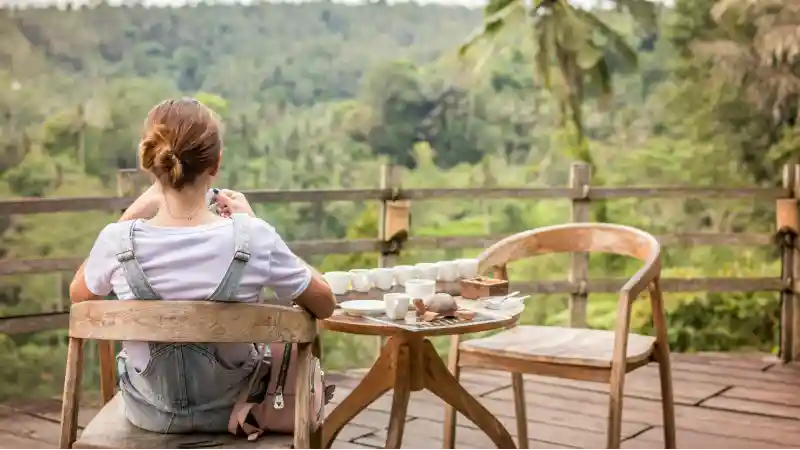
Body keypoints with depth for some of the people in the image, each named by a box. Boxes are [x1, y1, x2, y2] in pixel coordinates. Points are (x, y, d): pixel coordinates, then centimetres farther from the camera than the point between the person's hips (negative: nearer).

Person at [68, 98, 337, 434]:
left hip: (150, 413, 2)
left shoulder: (118, 241, -23)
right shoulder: (253, 238, -27)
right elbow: (325, 305, -9)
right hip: (229, 410, -1)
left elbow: (78, 295, 1)